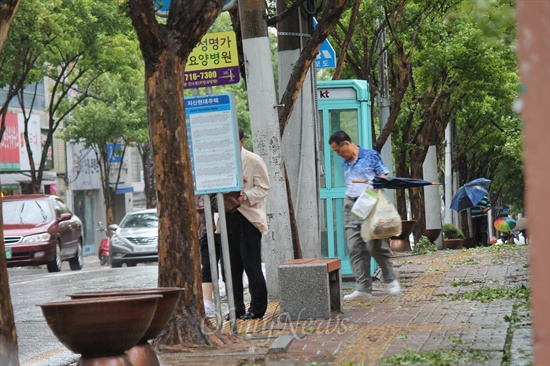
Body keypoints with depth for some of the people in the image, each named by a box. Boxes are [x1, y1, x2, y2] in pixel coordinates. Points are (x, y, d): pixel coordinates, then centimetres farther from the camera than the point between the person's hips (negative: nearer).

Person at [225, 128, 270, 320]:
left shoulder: (254, 161, -3)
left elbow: (263, 187, -5)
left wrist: (245, 196, -21)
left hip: (248, 217, -5)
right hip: (228, 216, 5)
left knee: (251, 263, -5)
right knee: (232, 264, 5)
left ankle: (257, 307, 2)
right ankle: (236, 307, 13)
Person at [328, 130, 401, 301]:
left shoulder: (370, 155, 1)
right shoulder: (345, 163, 19)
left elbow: (383, 176, -1)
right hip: (351, 207, 6)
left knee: (374, 245, -9)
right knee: (355, 248, -2)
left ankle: (391, 280, 11)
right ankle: (363, 289, -1)